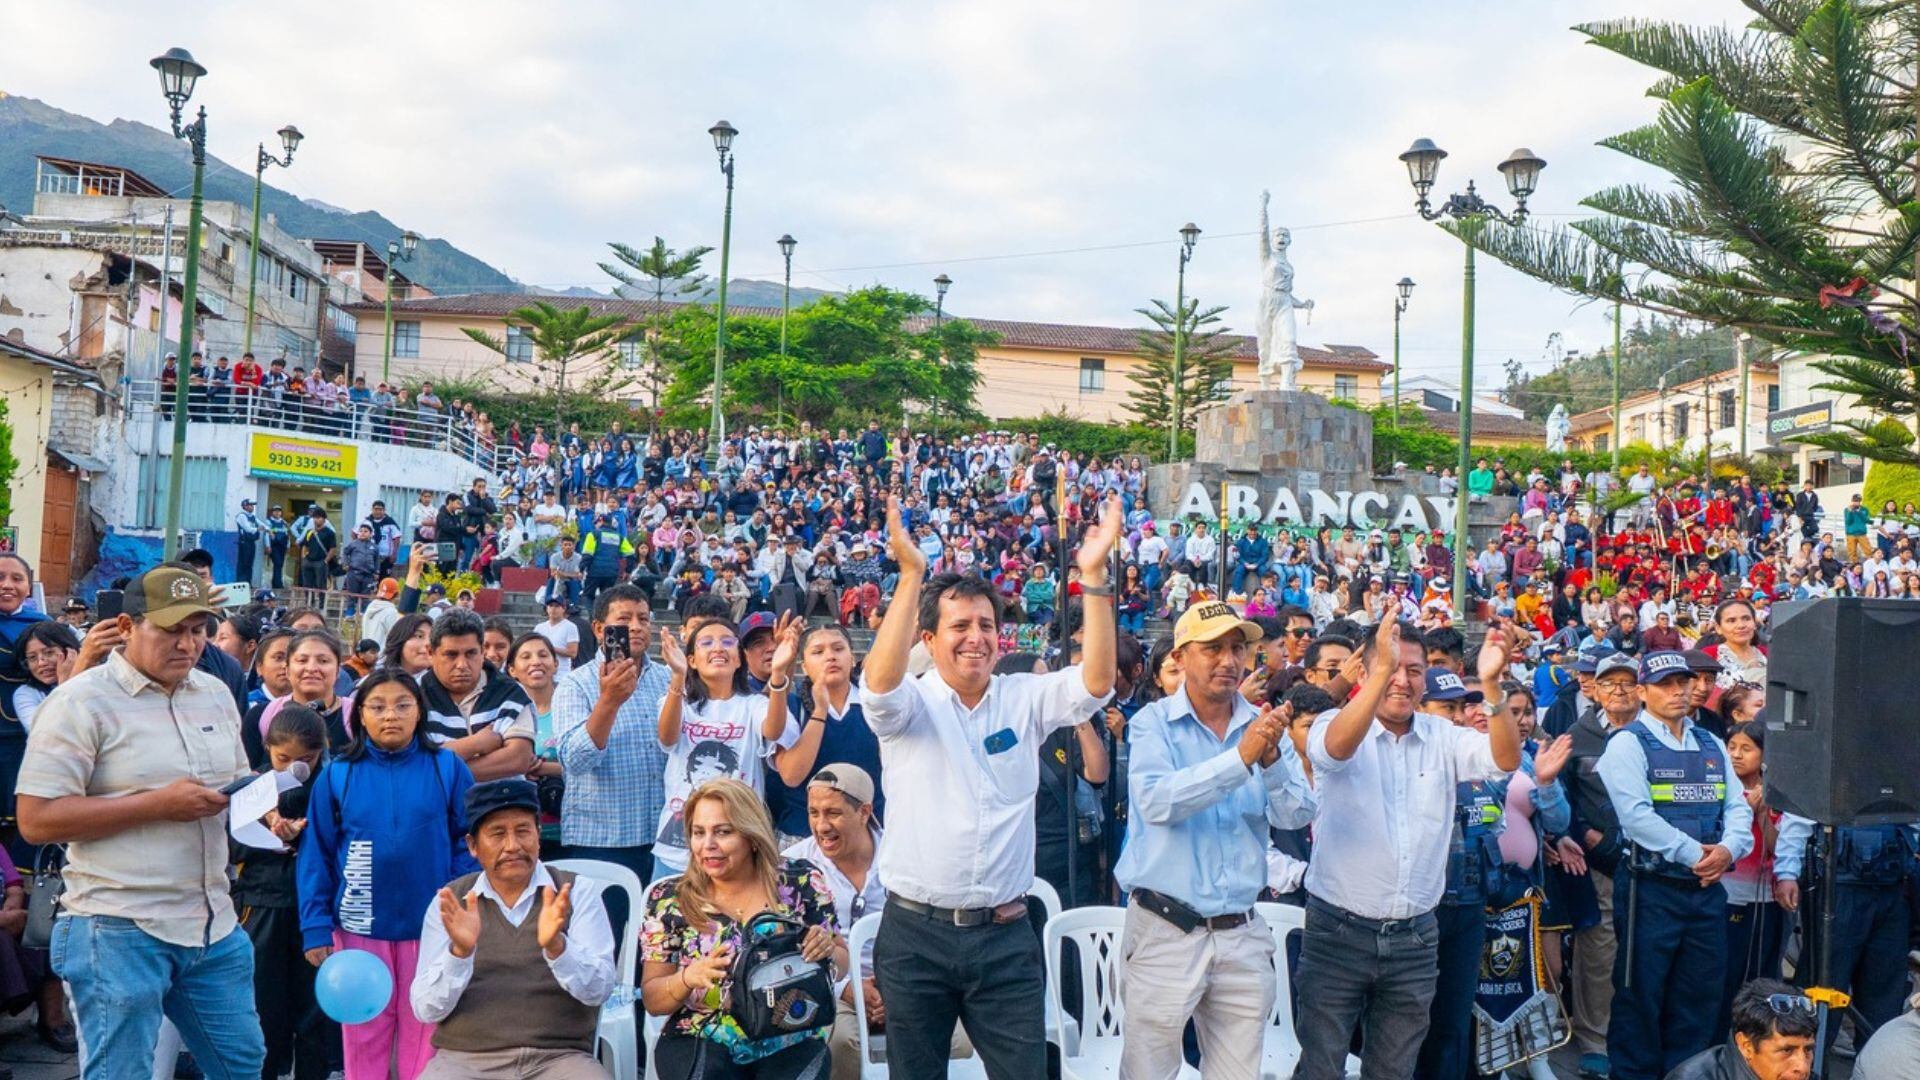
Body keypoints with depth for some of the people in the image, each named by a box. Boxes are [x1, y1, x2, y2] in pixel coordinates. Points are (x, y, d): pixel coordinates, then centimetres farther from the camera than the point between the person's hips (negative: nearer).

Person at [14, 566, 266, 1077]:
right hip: (120, 932, -6)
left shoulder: (216, 694, 10)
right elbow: (36, 820, -16)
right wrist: (159, 805, -20)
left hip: (214, 923, 6)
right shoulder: (82, 702, -10)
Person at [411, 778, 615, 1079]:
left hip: (559, 1056, -1)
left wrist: (555, 946, -24)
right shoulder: (449, 902, 8)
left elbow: (598, 990, -6)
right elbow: (426, 1010, 0)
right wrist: (459, 950, -18)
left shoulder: (577, 893, 5)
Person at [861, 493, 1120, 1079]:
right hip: (916, 933, -1)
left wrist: (1093, 575, -19)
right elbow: (879, 680, -24)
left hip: (1005, 933, 1)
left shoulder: (1025, 698, 4)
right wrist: (911, 575, -32)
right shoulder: (909, 705, -2)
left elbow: (1097, 681, -10)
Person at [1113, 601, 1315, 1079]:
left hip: (1243, 933, 4)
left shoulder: (1263, 727, 5)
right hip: (1165, 932, -3)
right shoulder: (1152, 724, -6)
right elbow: (1157, 803, -22)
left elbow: (1297, 815, -4)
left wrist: (1271, 759, -22)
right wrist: (1241, 758, -27)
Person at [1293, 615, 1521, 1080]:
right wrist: (1383, 670, -43)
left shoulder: (1443, 737, 5)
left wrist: (1490, 683, -29)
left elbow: (1504, 760, -12)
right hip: (1339, 931, -3)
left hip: (1415, 938, 4)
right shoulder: (1336, 725, -6)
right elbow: (1335, 747, -30)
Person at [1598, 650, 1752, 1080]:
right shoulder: (1628, 744, -6)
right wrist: (1693, 854, -18)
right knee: (1641, 997, 2)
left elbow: (1738, 806, 9)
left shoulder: (1711, 745, 15)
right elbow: (1637, 815, -16)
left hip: (1707, 891, 6)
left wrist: (1729, 848, -11)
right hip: (1651, 891, -6)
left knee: (1698, 1001, 12)